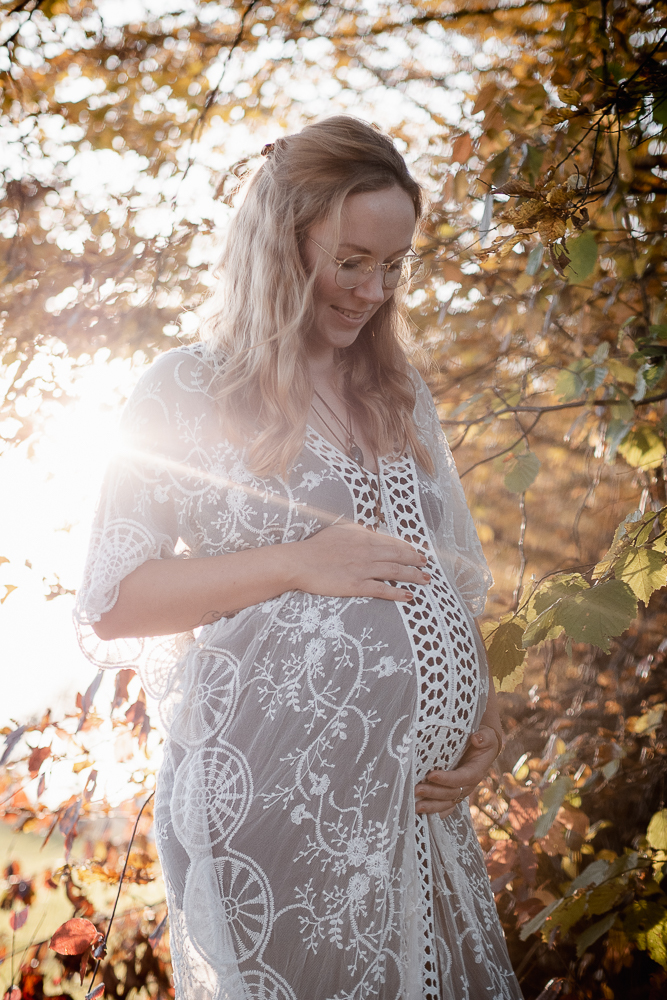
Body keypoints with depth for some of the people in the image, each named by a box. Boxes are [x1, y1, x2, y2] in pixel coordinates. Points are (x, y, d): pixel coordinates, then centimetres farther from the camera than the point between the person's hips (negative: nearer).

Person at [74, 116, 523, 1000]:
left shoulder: (401, 394, 14)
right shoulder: (189, 392, -2)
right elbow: (110, 605, -6)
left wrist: (484, 716, 3)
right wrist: (297, 564, -14)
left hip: (420, 798, 5)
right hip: (268, 796, -5)